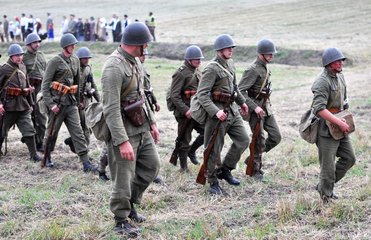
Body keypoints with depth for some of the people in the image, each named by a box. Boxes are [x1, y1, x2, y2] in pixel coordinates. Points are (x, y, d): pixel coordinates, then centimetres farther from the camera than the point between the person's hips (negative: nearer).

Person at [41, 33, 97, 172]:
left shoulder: (75, 60, 9)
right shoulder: (55, 62, -9)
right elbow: (45, 85, -10)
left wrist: (77, 100, 20)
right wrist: (51, 104, -16)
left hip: (71, 102, 5)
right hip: (57, 102, -5)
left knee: (78, 132, -3)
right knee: (52, 132, 8)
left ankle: (86, 163, -7)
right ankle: (46, 157, 29)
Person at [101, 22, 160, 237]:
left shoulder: (134, 61, 7)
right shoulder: (114, 67, -23)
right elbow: (111, 109, -26)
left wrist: (152, 122, 19)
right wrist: (122, 141, -29)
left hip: (141, 127, 9)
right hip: (123, 130, -9)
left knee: (152, 165, 16)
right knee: (123, 178, 0)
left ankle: (130, 203, 32)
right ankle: (121, 221, 16)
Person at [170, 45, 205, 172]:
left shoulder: (197, 71, 11)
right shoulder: (181, 73, -14)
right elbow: (174, 95, -18)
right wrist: (185, 110, -23)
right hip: (185, 113, -7)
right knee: (184, 140, 3)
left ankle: (191, 151, 24)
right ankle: (183, 165, 18)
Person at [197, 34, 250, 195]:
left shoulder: (230, 63, 10)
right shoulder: (212, 68, -16)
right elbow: (201, 94, -21)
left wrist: (242, 102, 34)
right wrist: (216, 112, -30)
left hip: (232, 110, 8)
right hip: (217, 111, -8)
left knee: (243, 140, 7)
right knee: (214, 149, 1)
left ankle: (225, 170, 21)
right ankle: (213, 183, 13)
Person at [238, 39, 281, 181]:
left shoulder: (266, 68, 10)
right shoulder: (253, 70, -18)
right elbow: (240, 90, -22)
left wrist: (267, 104, 17)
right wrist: (254, 107, -24)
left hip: (266, 108, 8)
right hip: (255, 109, -8)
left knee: (276, 137, 5)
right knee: (259, 141, -2)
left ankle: (252, 159, 21)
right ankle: (256, 170, 13)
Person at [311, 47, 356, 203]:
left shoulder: (340, 76, 9)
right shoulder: (322, 81, -20)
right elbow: (319, 109, -29)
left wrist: (346, 119, 16)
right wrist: (340, 123, -29)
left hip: (339, 127, 9)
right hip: (326, 128, -9)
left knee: (349, 158, 13)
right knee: (328, 166, -2)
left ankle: (324, 187, 25)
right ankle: (326, 197, 14)